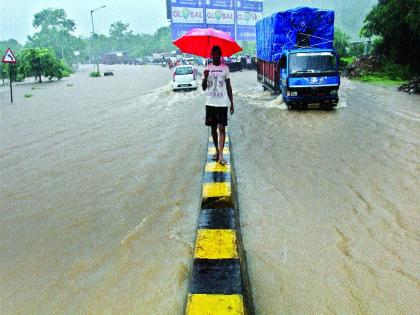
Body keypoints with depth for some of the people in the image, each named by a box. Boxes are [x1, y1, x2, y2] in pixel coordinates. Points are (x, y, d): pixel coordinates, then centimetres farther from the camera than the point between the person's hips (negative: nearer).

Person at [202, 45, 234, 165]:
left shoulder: (225, 68, 2)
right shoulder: (207, 68, 5)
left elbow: (229, 87, 6)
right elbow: (204, 88, 3)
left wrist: (232, 103, 3)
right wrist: (205, 77, -16)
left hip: (222, 103, -2)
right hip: (210, 103, 2)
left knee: (221, 128, -9)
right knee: (213, 128, 9)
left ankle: (221, 155, -12)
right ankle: (216, 150, 23)